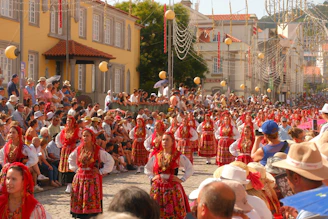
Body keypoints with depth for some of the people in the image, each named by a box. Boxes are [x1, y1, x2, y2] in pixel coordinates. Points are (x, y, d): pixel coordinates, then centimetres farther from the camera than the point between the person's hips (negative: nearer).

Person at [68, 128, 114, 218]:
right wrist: (75, 168, 12)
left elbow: (110, 161, -4)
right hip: (80, 177, 4)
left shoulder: (98, 150, -7)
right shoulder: (79, 149, 5)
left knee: (91, 200, -6)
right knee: (78, 199, 4)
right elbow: (71, 158, 23)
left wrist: (101, 171, -7)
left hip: (92, 178, -4)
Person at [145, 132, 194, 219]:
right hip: (157, 188, 3)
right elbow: (147, 168, 23)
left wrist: (182, 179, -5)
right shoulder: (156, 157, 9)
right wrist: (152, 178, 11)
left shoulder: (179, 156, -1)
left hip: (173, 188, -3)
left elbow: (190, 169, 1)